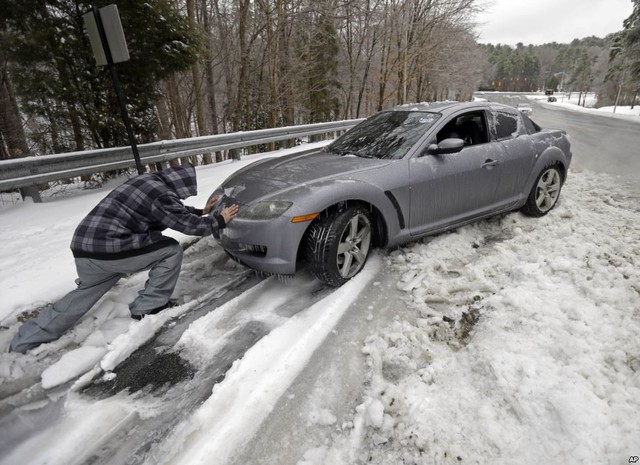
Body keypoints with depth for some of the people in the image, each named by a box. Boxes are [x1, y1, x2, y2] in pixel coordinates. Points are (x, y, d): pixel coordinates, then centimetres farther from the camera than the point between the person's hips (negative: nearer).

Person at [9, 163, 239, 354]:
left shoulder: (152, 181, 12)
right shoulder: (162, 195, -16)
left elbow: (176, 211, 26)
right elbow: (190, 225, -8)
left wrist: (202, 211, 32)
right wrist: (220, 221, 6)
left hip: (84, 245, 9)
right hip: (108, 249, -9)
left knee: (85, 293, 28)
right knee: (171, 251, -1)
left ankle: (26, 340, 35)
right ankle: (148, 307, 9)